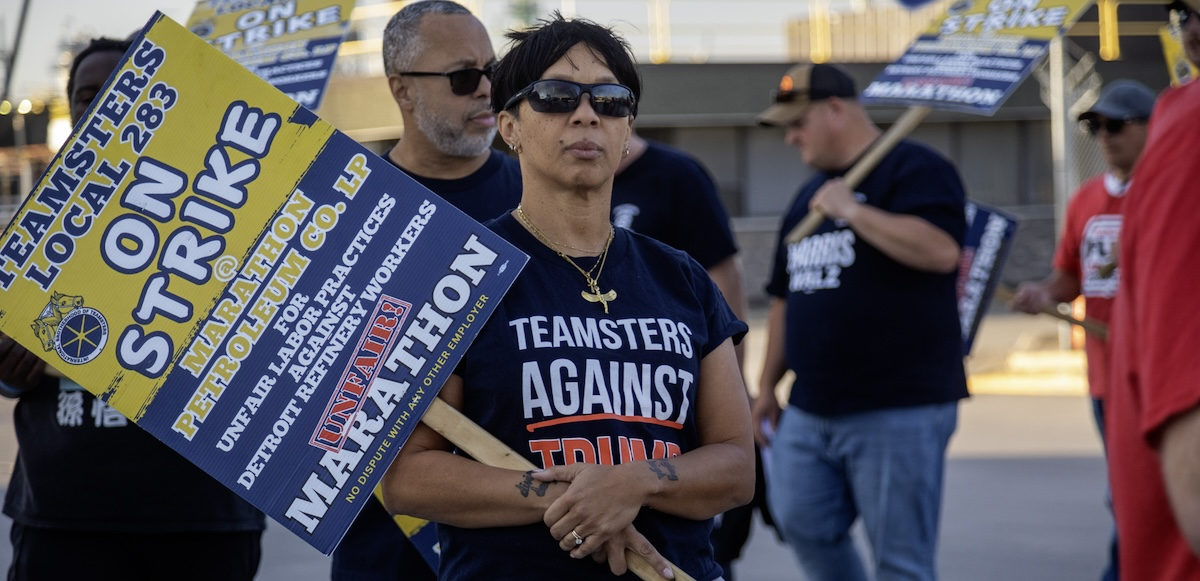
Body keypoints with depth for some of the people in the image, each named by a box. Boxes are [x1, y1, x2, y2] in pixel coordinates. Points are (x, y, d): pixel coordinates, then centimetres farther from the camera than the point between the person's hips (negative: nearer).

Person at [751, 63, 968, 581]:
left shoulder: (914, 169, -6)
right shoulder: (810, 194, 19)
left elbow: (940, 250, -25)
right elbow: (785, 297, 25)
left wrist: (852, 211, -18)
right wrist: (767, 386, 22)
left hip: (898, 414, -8)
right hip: (809, 412, 8)